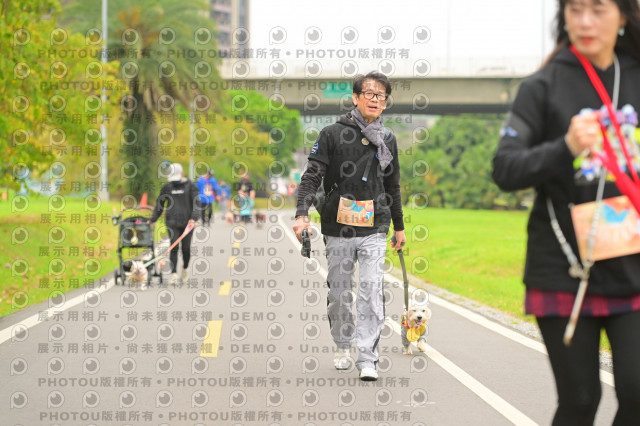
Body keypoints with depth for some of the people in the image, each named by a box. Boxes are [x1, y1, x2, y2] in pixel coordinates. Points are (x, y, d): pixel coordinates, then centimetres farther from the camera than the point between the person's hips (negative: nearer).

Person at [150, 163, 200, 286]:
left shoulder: (190, 186, 3)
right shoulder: (167, 187, 9)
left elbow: (196, 203, -4)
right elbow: (159, 204, 16)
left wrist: (194, 218, -18)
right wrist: (152, 220, 11)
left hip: (186, 222, -1)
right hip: (172, 222, 1)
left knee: (186, 248, 3)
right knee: (174, 247, -10)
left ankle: (185, 268, 30)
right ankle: (174, 275, -11)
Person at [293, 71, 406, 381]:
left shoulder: (388, 140, 11)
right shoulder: (332, 134, -1)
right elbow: (312, 176, -5)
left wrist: (399, 226, 25)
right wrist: (302, 214, -18)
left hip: (375, 231, 1)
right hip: (338, 230, -1)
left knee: (372, 292, -10)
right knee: (339, 293, 8)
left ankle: (368, 359, -10)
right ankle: (342, 346, 29)